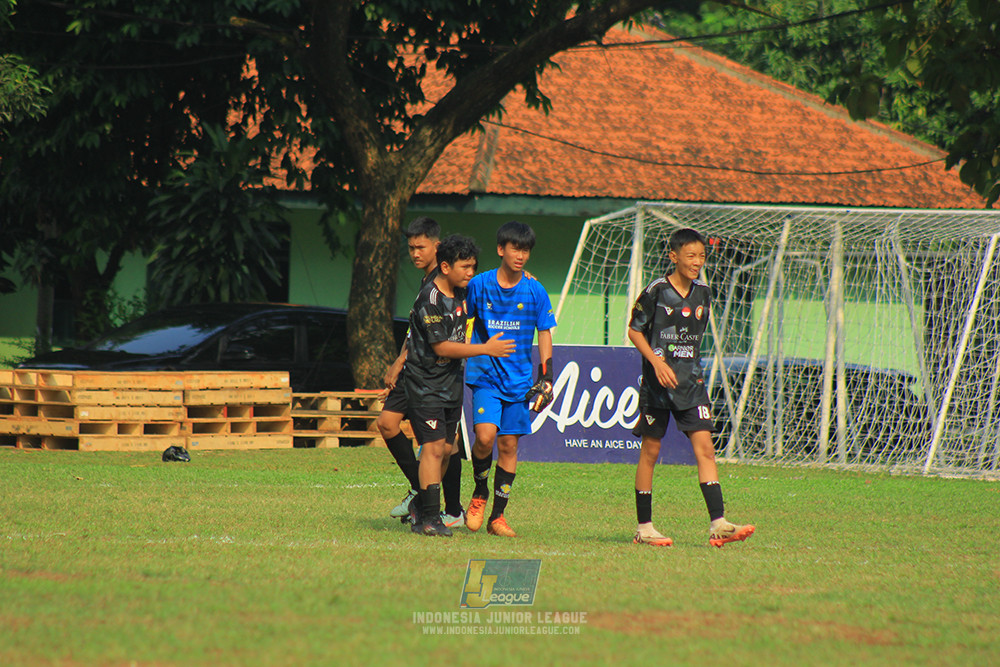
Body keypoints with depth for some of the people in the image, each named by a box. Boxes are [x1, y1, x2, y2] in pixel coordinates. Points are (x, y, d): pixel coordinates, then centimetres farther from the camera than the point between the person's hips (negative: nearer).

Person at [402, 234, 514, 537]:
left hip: (452, 383, 8)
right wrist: (485, 349, -18)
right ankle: (429, 518, -13)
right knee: (434, 447, -13)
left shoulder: (463, 293, 6)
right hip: (425, 384, -8)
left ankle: (421, 505, 23)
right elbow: (442, 347, -21)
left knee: (446, 450, 9)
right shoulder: (429, 300, -19)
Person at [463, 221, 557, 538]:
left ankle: (497, 515, 11)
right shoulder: (479, 285, -1)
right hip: (485, 375, -2)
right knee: (485, 435, -19)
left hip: (519, 379, 2)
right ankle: (479, 493, 8)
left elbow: (544, 335, 7)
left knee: (509, 443, 1)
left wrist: (546, 379, 1)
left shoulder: (535, 291, 1)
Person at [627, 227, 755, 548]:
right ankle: (644, 527, 12)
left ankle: (718, 524, -13)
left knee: (705, 448, -7)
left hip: (691, 382, 4)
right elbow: (634, 331, -4)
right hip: (658, 382, -4)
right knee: (650, 451, 3)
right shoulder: (656, 292, -9)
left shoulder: (702, 293, 7)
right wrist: (657, 362, -16)